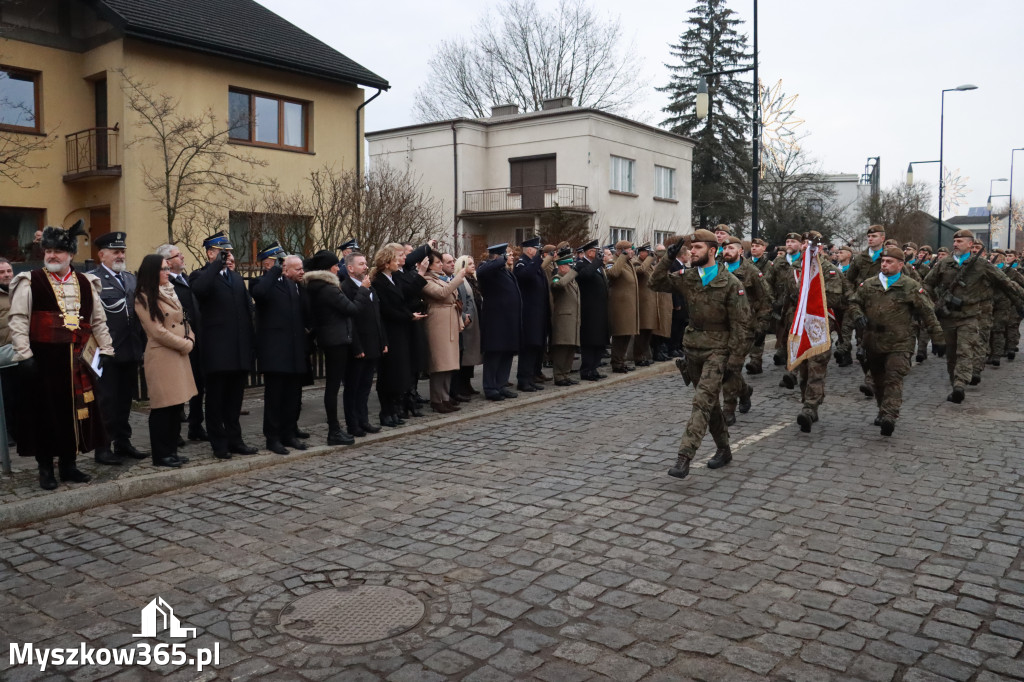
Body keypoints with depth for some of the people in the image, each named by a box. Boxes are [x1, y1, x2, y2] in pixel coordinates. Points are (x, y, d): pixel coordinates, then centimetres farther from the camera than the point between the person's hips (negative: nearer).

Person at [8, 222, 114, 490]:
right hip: (43, 360, -3)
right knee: (43, 412, 5)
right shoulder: (30, 282, -1)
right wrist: (24, 355, -12)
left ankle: (69, 464, 22)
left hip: (75, 362, 4)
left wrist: (105, 350, 9)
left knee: (74, 412, 8)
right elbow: (18, 320, -5)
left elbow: (98, 321, 15)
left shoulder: (85, 283, 10)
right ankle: (45, 469, 17)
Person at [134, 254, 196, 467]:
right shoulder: (144, 299, -8)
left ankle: (171, 451, 19)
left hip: (180, 355, 8)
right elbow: (157, 332, -13)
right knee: (162, 407, -2)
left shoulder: (170, 292, 16)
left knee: (176, 405, 10)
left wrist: (190, 340, 0)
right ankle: (160, 455, 7)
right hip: (161, 357, -8)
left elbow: (184, 320, 18)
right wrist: (184, 345, -8)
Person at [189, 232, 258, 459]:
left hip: (239, 349, 6)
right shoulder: (202, 275, -3)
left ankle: (234, 440, 22)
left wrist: (251, 340, 7)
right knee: (216, 399, 4)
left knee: (235, 398, 13)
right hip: (217, 350, -6)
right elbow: (199, 289, -28)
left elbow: (248, 309, 17)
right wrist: (218, 263, -22)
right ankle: (219, 445, 12)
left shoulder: (236, 277, 18)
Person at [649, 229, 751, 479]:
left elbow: (741, 324, -11)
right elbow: (656, 283, 8)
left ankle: (684, 457, -19)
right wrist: (668, 259, -5)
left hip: (717, 350, -6)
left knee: (702, 401, -15)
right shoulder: (688, 278, 5)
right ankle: (723, 449, 32)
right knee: (710, 402, 16)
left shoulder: (730, 283, -11)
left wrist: (736, 358, -14)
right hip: (693, 347, 6)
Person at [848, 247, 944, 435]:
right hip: (873, 342, 4)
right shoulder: (868, 285, 9)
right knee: (879, 380, 15)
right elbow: (854, 303, 18)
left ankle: (889, 417, -25)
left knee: (894, 379, -15)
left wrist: (938, 339, 3)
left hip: (899, 343, -4)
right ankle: (883, 411, 33)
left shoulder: (911, 287, -1)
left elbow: (928, 314, 2)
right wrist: (858, 315, -5)